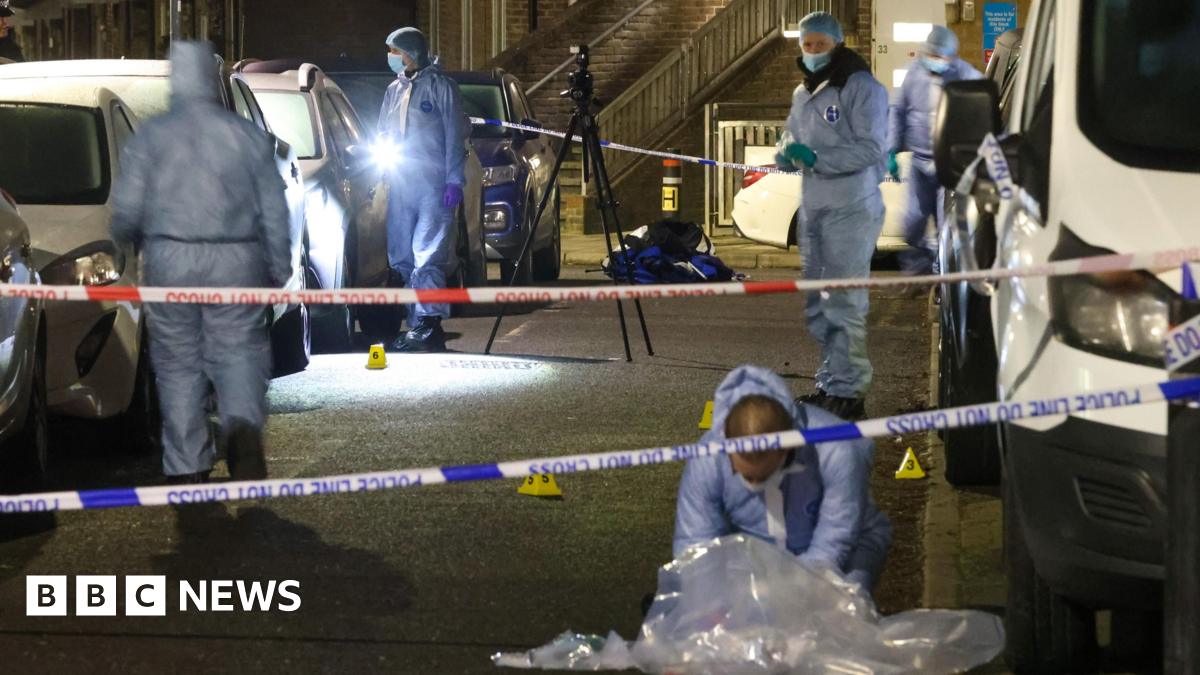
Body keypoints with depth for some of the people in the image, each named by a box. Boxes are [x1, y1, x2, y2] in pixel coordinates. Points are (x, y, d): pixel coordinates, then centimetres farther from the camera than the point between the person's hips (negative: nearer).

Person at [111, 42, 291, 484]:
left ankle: (187, 469, 9)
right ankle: (243, 424, -23)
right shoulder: (247, 136, 1)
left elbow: (127, 209, -2)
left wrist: (129, 241, 21)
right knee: (239, 350, 7)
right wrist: (279, 270, 14)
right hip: (237, 263, 0)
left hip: (170, 263, 0)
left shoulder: (150, 137, -2)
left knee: (179, 363, 9)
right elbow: (274, 212, 3)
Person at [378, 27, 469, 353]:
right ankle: (417, 325, 11)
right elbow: (383, 134, 25)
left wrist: (454, 181, -11)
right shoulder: (394, 90, 19)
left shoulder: (440, 86, -1)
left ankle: (428, 323, -18)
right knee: (402, 258, 6)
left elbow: (455, 136, -4)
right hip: (400, 184, 7)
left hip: (433, 184, -7)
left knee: (428, 256, -14)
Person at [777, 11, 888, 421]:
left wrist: (816, 157, -26)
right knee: (818, 304, 13)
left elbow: (870, 148, -18)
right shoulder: (802, 94, 17)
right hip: (813, 209, 8)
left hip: (851, 210, -8)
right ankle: (830, 383, 22)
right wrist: (787, 154, -7)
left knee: (844, 304, -12)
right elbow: (790, 141, 18)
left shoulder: (862, 88, -9)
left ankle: (848, 392, -11)